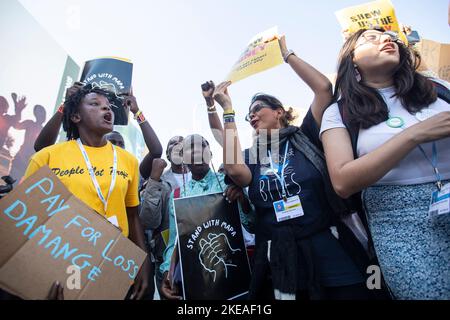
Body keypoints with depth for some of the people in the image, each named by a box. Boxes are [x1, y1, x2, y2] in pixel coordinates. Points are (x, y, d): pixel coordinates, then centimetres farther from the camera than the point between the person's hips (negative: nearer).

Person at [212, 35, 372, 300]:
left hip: (328, 251, -2)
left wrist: (286, 53, 2)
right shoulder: (252, 156, 9)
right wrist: (228, 110, -5)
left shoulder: (304, 137, 4)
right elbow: (234, 170, -15)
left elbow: (324, 87, -8)